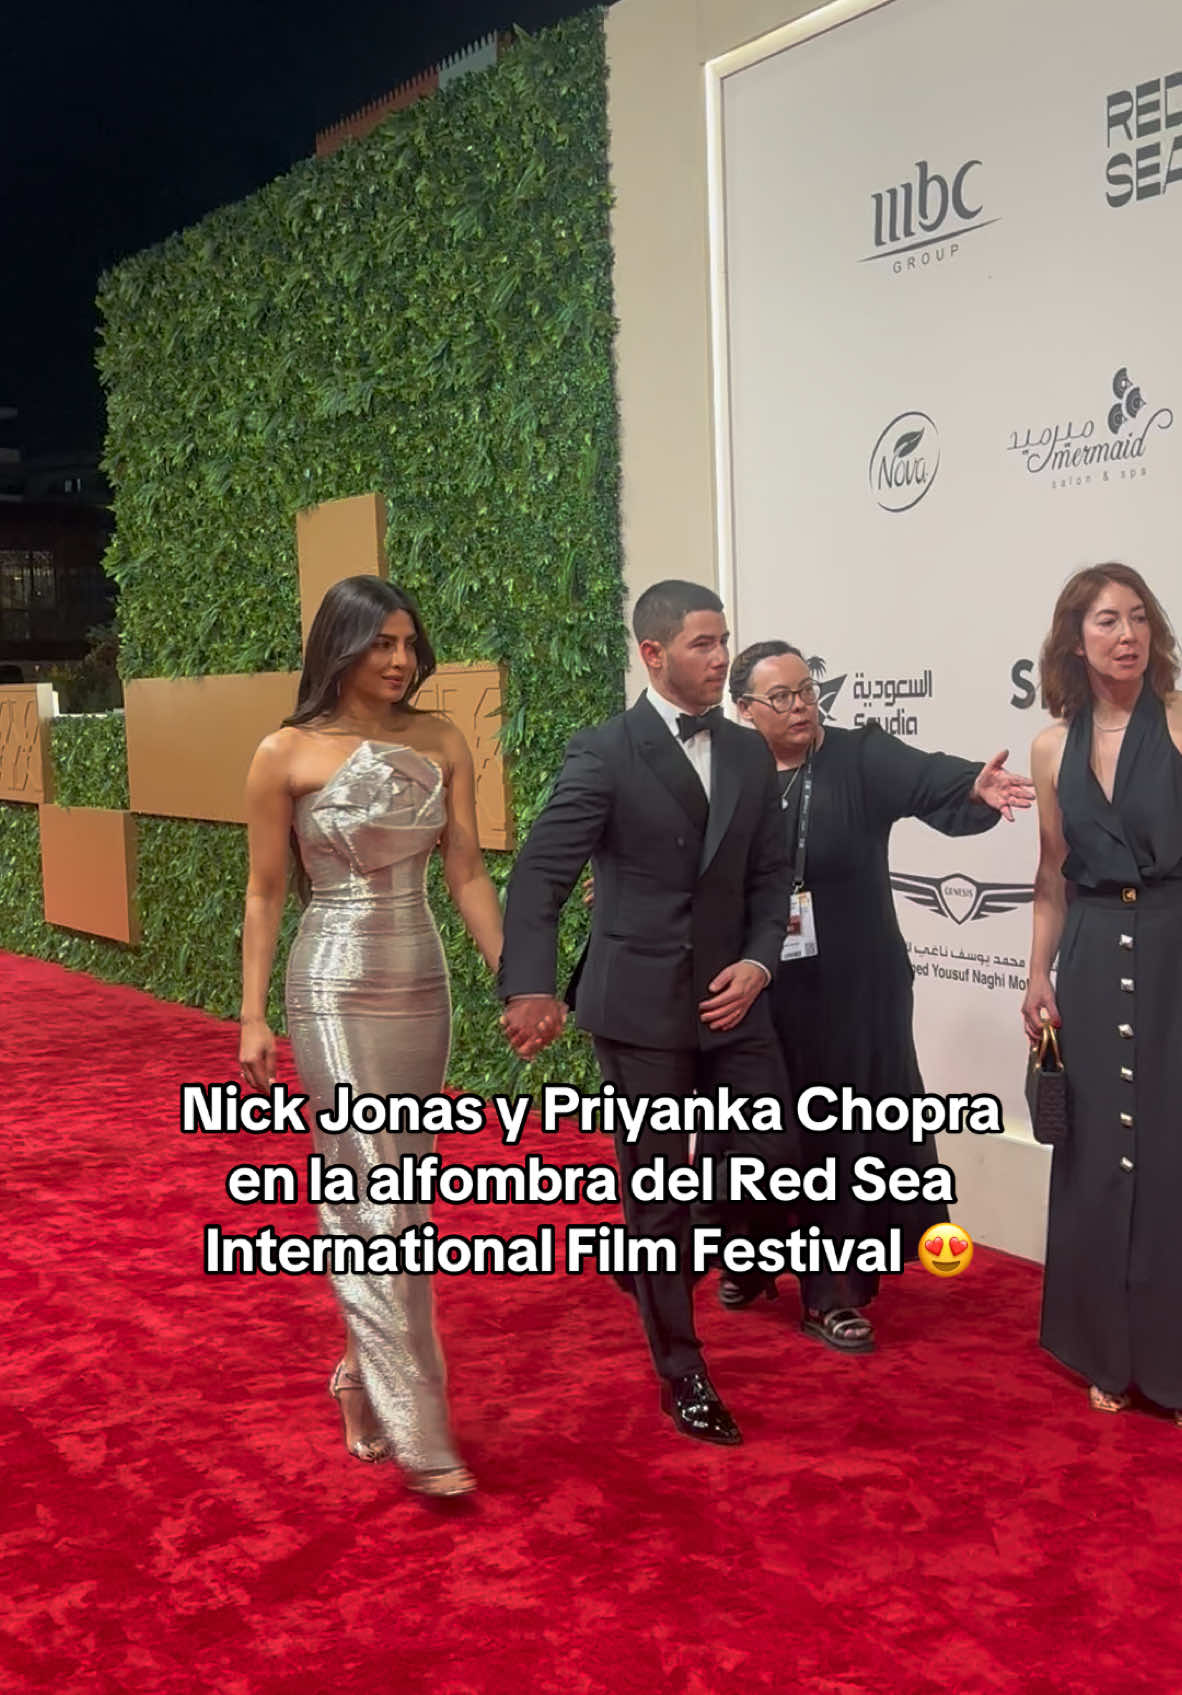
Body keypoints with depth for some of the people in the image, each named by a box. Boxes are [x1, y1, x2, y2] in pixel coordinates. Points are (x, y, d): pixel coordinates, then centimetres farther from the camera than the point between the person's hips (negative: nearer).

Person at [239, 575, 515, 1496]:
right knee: (379, 1205, -4)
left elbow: (468, 874, 4)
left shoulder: (442, 742, 4)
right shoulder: (287, 754, -5)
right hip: (335, 987, -4)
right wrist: (253, 1015, -4)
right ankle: (418, 1431, 3)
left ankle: (365, 1370, 31)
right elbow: (266, 893, -2)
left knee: (395, 1195, 12)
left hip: (423, 982, 5)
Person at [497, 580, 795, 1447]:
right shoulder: (603, 753, -10)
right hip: (640, 1004, -5)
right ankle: (682, 1372, 22)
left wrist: (758, 961, -7)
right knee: (657, 1191, 5)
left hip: (732, 995, 5)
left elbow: (770, 873, 10)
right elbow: (540, 876, -17)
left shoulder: (750, 754, 7)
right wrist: (530, 988, -30)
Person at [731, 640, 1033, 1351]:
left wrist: (976, 787, -41)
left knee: (844, 1132, 5)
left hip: (849, 989, 0)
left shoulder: (861, 756, -3)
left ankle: (834, 1292, 18)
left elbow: (926, 779, -21)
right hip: (758, 989, 1)